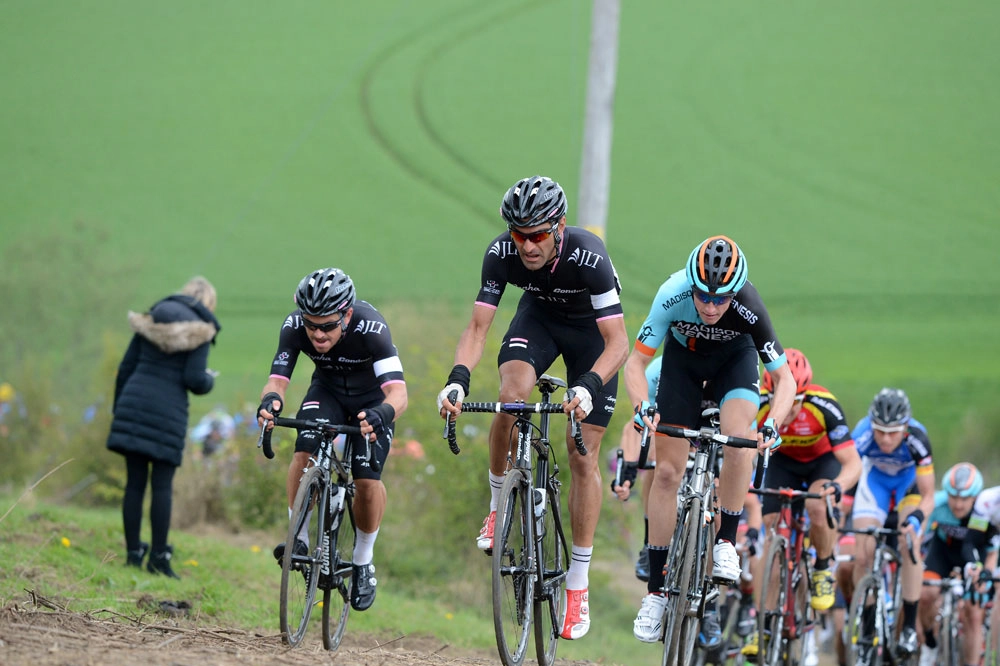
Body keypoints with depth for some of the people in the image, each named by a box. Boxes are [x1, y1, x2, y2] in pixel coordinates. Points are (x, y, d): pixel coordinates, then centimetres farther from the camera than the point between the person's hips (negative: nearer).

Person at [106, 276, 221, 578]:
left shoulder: (152, 318, 12)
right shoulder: (201, 330, -1)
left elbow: (125, 367, 11)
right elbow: (194, 379, -10)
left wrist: (118, 411, 17)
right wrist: (209, 381, 14)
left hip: (133, 403, 4)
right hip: (167, 411, -4)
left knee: (134, 482, 7)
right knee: (162, 485, 1)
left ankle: (133, 553, 9)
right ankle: (158, 558, 0)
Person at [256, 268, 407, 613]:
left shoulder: (371, 328, -36)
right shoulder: (295, 326, -27)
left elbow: (398, 392, -43)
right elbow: (277, 379, -29)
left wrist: (382, 414, -65)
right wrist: (270, 400, -53)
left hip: (372, 398, -2)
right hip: (327, 389, 2)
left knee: (367, 478, -18)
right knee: (305, 452, -26)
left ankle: (363, 561, 4)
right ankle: (298, 537, -10)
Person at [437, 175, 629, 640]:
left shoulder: (588, 257, -37)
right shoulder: (501, 254, -28)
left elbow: (617, 343, -37)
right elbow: (477, 328, -24)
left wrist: (588, 388, -55)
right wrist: (457, 380, -42)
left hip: (590, 327, -2)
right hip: (540, 314, 2)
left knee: (584, 452, -7)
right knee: (511, 396, -29)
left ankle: (577, 584, 0)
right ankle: (499, 506, -4)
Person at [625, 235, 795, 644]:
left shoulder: (748, 310, -36)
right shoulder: (672, 296, -36)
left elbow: (784, 379, -29)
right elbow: (635, 362, -28)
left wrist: (772, 425, -46)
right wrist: (642, 406, -46)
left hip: (734, 357, -1)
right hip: (683, 356, 1)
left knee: (739, 435, -31)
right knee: (667, 471, -5)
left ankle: (726, 542, -13)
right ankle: (656, 589, 3)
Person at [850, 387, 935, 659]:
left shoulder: (917, 440, -36)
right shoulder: (862, 437, -37)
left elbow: (928, 496, -30)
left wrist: (916, 517, -50)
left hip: (909, 481, -1)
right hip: (875, 478, 1)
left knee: (909, 544, -22)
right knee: (862, 556, -10)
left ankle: (910, 627, -12)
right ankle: (866, 625, 8)